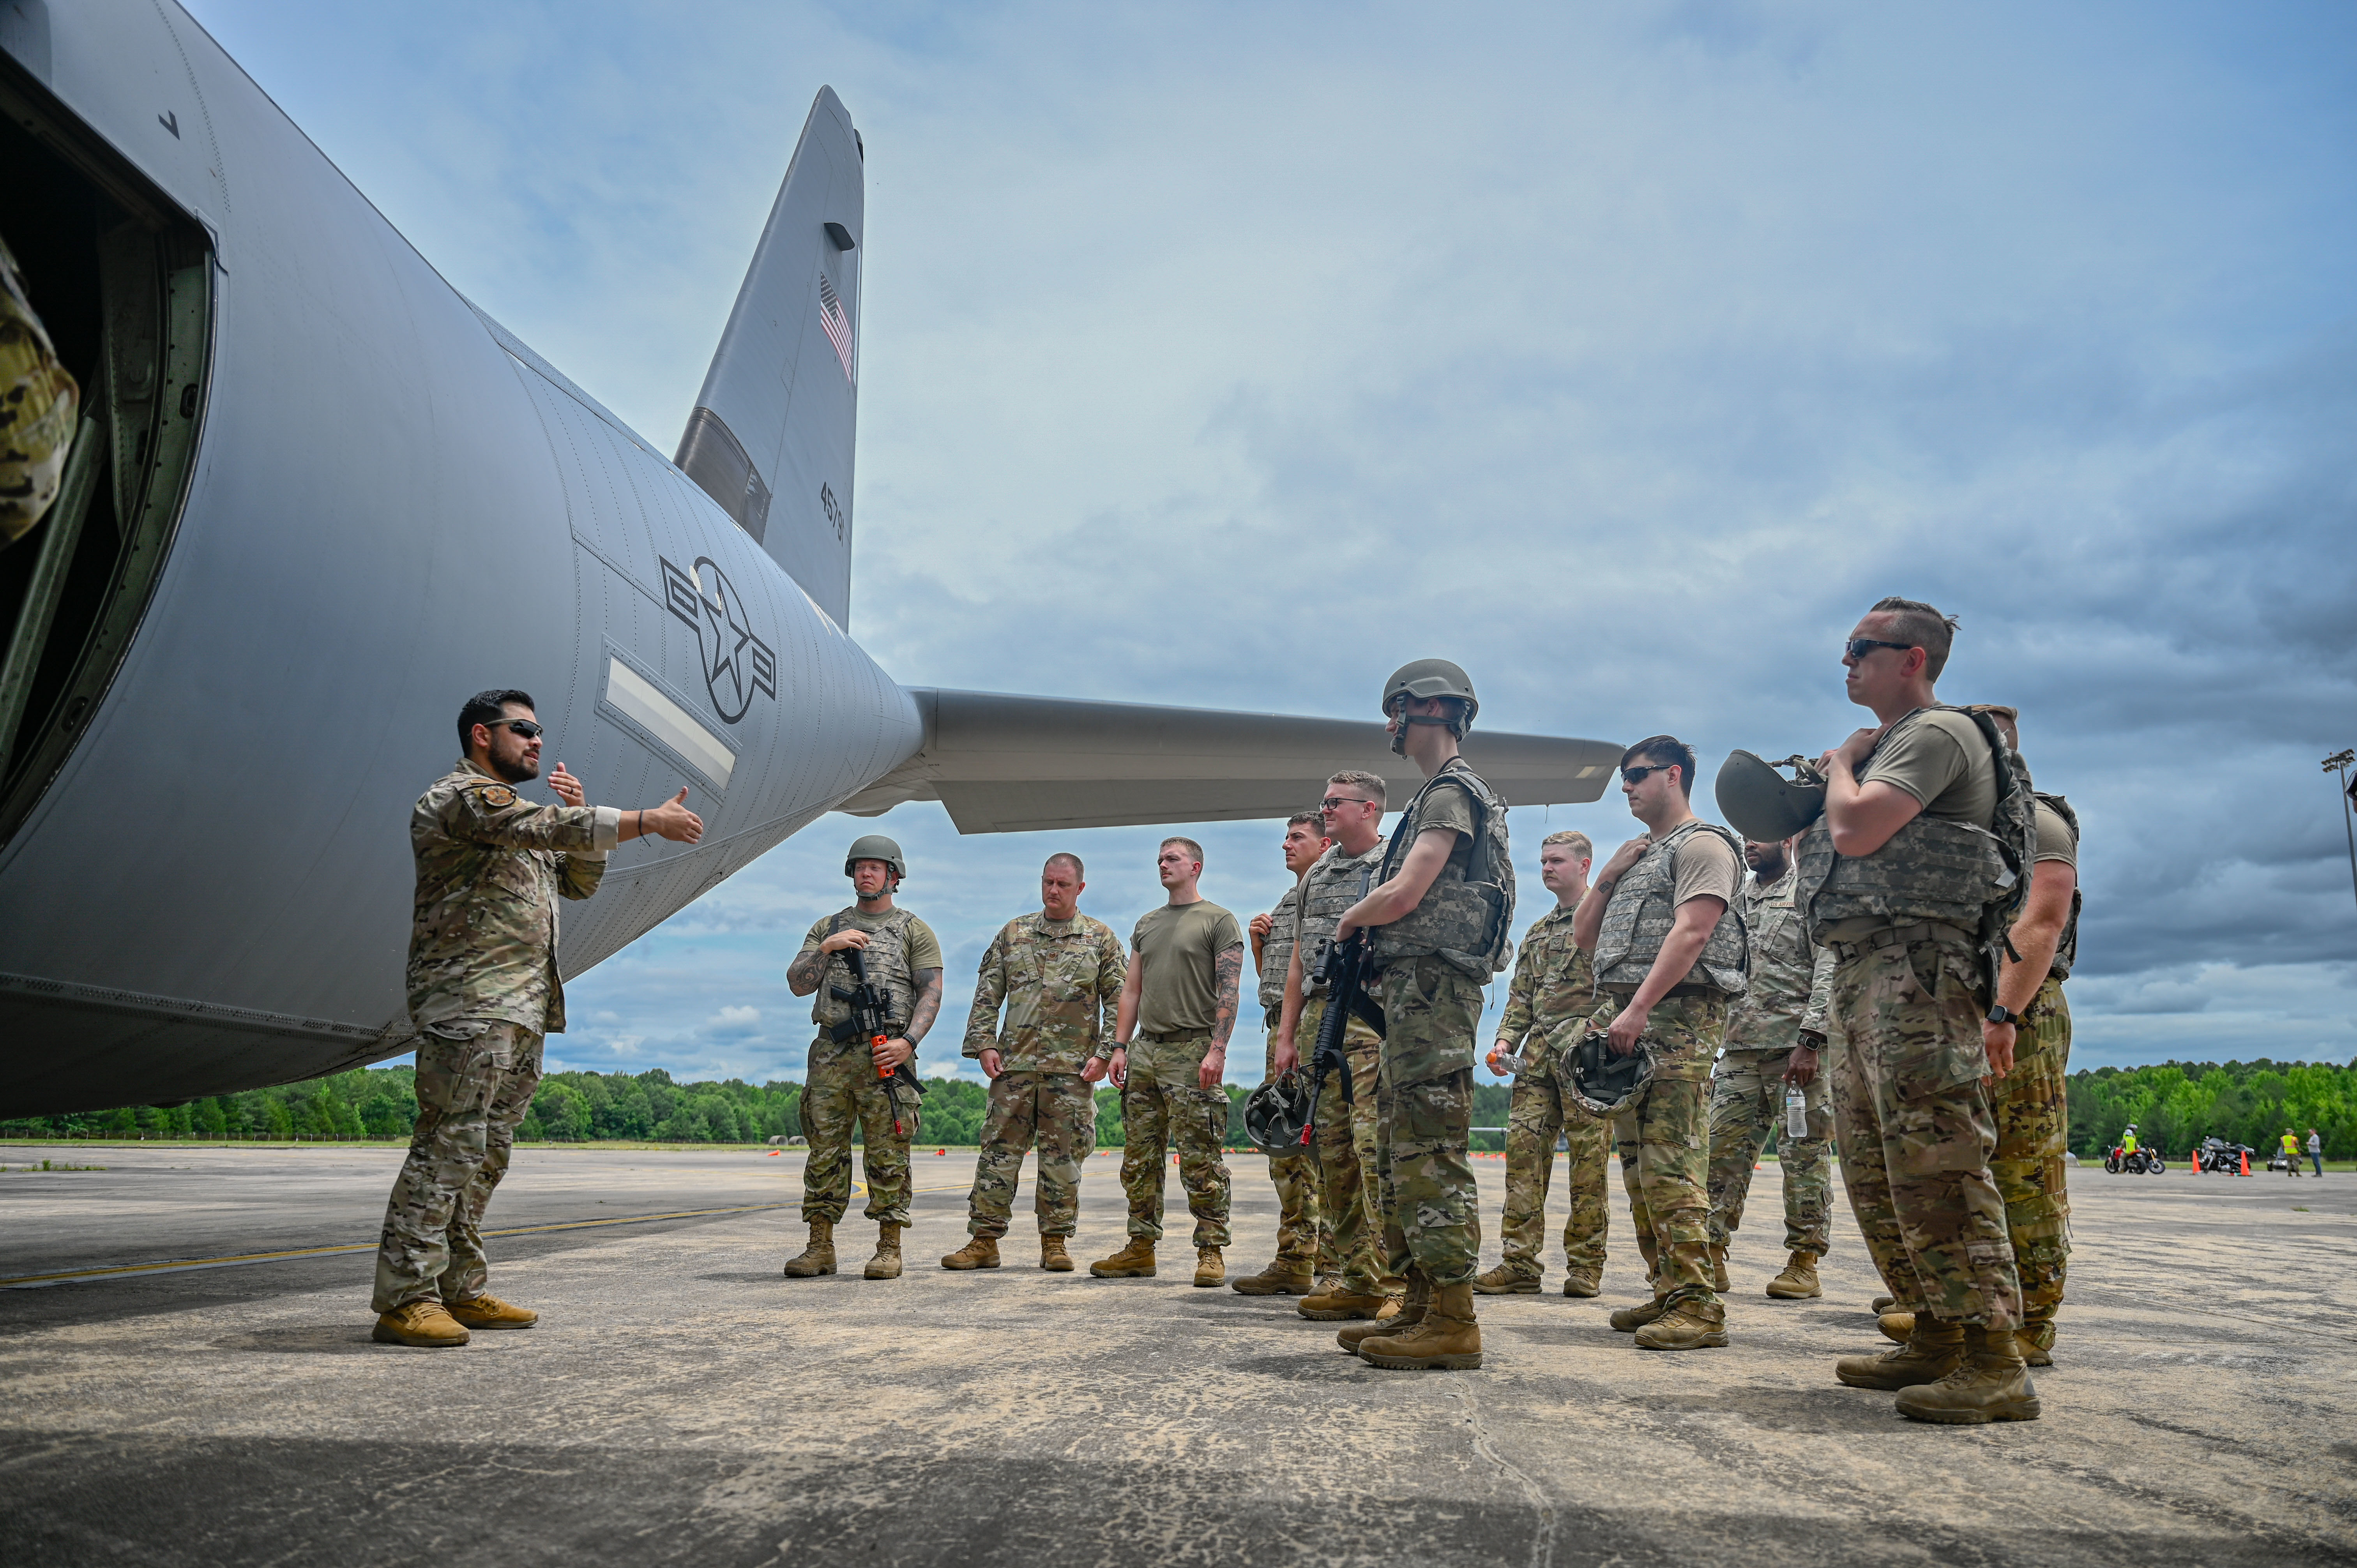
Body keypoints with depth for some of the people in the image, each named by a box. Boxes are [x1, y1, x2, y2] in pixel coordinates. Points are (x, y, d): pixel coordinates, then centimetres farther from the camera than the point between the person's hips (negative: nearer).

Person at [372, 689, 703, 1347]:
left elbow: (579, 881, 23)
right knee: (449, 1146, -12)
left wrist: (576, 812, 8)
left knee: (486, 1153, 10)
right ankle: (405, 1300, -9)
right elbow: (553, 829, -22)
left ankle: (461, 1291, 14)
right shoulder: (462, 796, -6)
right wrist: (650, 820, -22)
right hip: (468, 1006, -10)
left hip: (522, 1012, 10)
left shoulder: (522, 819, 25)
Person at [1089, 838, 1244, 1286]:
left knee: (1200, 1161, -6)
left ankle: (1211, 1251, 0)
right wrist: (1120, 1047, 9)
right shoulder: (1147, 925, 20)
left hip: (1191, 1051, -7)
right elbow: (1132, 990, 19)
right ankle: (1141, 1249, 15)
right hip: (1145, 1048, 7)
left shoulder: (1219, 921, 0)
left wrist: (1217, 1050, -17)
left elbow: (1228, 992, -8)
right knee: (1139, 1159, 8)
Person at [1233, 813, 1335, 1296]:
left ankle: (1333, 1262, -7)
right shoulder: (1285, 903, 24)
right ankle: (1295, 1262, 17)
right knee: (1286, 1149, 10)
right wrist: (1258, 943, 10)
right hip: (1280, 1030, 9)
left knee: (1319, 1148, -10)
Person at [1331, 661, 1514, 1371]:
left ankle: (1453, 1324, -7)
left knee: (1431, 1155, -10)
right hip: (1412, 992, 11)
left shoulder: (1452, 791, -9)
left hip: (1433, 987, -11)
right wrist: (1367, 924, 10)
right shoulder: (1437, 795, 23)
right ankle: (1422, 1310, 18)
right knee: (1401, 1153, 12)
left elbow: (1401, 896, -17)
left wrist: (1350, 919, 1)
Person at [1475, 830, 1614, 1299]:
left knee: (1589, 1158, -2)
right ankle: (1521, 1263, 1)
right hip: (1537, 1054, 6)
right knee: (1524, 1147, -2)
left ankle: (1586, 1265, 5)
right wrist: (1505, 1042, 7)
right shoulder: (1537, 931, 23)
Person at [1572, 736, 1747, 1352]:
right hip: (1624, 1015, 9)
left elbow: (1690, 933, -15)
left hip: (1675, 1014, -9)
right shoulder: (1637, 857, 27)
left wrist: (1638, 1010, -22)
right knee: (1637, 1160, 7)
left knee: (1671, 1162, -15)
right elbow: (1584, 935, 26)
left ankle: (1697, 1305, -14)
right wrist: (1606, 878, 10)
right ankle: (1667, 1292, 12)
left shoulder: (1702, 844, -1)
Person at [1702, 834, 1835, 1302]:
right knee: (1722, 1148, 2)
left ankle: (1804, 1263, 5)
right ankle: (1712, 1255, 6)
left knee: (1804, 1154, -1)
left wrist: (1810, 1040, -18)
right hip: (1740, 1049, 6)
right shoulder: (1737, 903, 21)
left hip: (1796, 1046, -6)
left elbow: (1830, 969, -9)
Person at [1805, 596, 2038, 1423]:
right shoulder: (1885, 749, 25)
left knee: (1935, 1166, -13)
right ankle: (1937, 1338, 19)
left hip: (1915, 969, -10)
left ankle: (1995, 1363, -10)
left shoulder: (1936, 734, -6)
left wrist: (1842, 763, 0)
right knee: (1875, 1171, 12)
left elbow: (1855, 831, -18)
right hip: (1859, 974, 11)